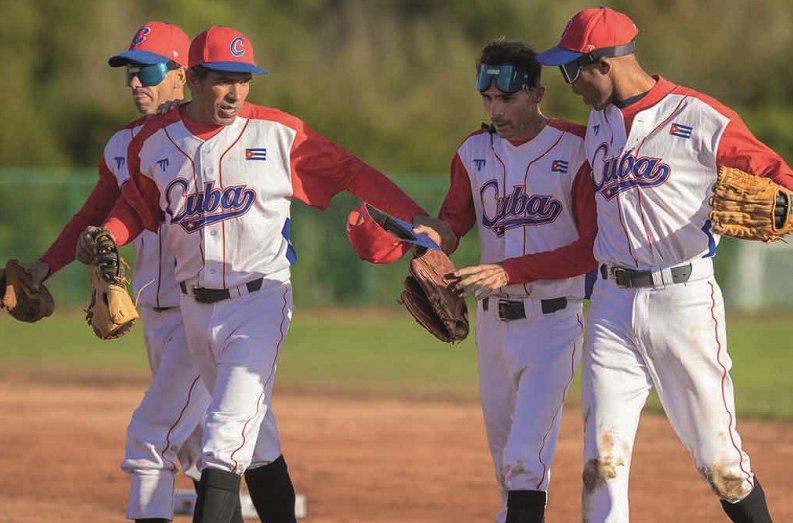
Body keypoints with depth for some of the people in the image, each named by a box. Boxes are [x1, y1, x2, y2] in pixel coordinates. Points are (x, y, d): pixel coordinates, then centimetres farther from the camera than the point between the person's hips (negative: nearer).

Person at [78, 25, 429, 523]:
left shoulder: (278, 133, -7)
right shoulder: (154, 141, 2)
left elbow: (351, 172, -3)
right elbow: (136, 206, 14)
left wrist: (415, 219, -11)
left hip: (260, 300, -4)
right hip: (195, 307, 4)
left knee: (227, 435, -15)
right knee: (255, 438, 14)